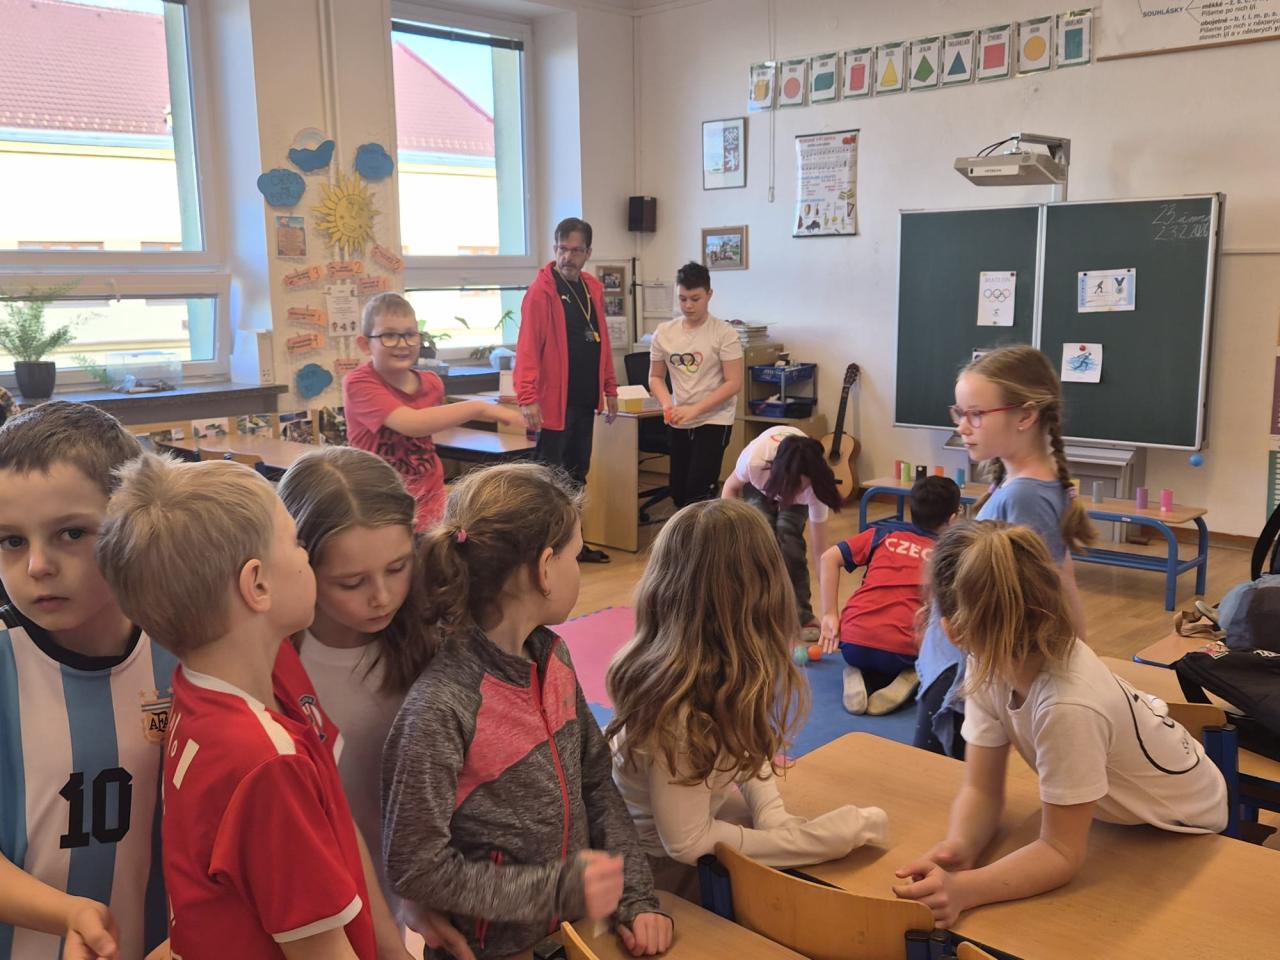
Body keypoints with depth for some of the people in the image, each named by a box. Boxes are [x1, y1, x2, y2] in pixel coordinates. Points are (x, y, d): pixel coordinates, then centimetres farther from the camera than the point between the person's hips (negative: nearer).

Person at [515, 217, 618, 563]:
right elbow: (528, 346, -17)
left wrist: (610, 388, 16)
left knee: (577, 475, 15)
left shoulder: (593, 289, 11)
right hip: (554, 401, -8)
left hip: (585, 400, 8)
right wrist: (527, 398, -25)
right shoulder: (541, 290, -11)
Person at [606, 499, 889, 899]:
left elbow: (744, 746, 2)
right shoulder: (681, 710, -34)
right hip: (671, 871, -7)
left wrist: (772, 814, -16)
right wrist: (825, 837, -23)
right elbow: (686, 842, -25)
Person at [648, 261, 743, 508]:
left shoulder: (724, 333, -10)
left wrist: (694, 409, -21)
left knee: (697, 493, -13)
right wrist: (667, 404, -10)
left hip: (714, 421, -5)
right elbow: (656, 377, 11)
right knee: (678, 493, 10)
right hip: (678, 423, 5)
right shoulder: (664, 332, 2)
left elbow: (734, 383, -13)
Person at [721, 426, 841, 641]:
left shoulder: (814, 486, -40)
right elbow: (731, 487, -17)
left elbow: (820, 552, -34)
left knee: (788, 537, -23)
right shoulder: (754, 459, -43)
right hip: (759, 486, 1)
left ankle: (801, 616, -8)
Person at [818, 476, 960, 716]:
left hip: (853, 643, 2)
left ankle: (859, 678, 2)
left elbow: (829, 558, 7)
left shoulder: (883, 533, 16)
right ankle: (908, 679, -2)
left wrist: (829, 615, 7)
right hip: (904, 652, -2)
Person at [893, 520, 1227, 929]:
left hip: (1179, 828, -5)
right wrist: (957, 847, -38)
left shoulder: (1068, 708, -42)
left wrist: (961, 889, -46)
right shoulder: (994, 661, -22)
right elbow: (982, 790, -17)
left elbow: (1062, 852, -32)